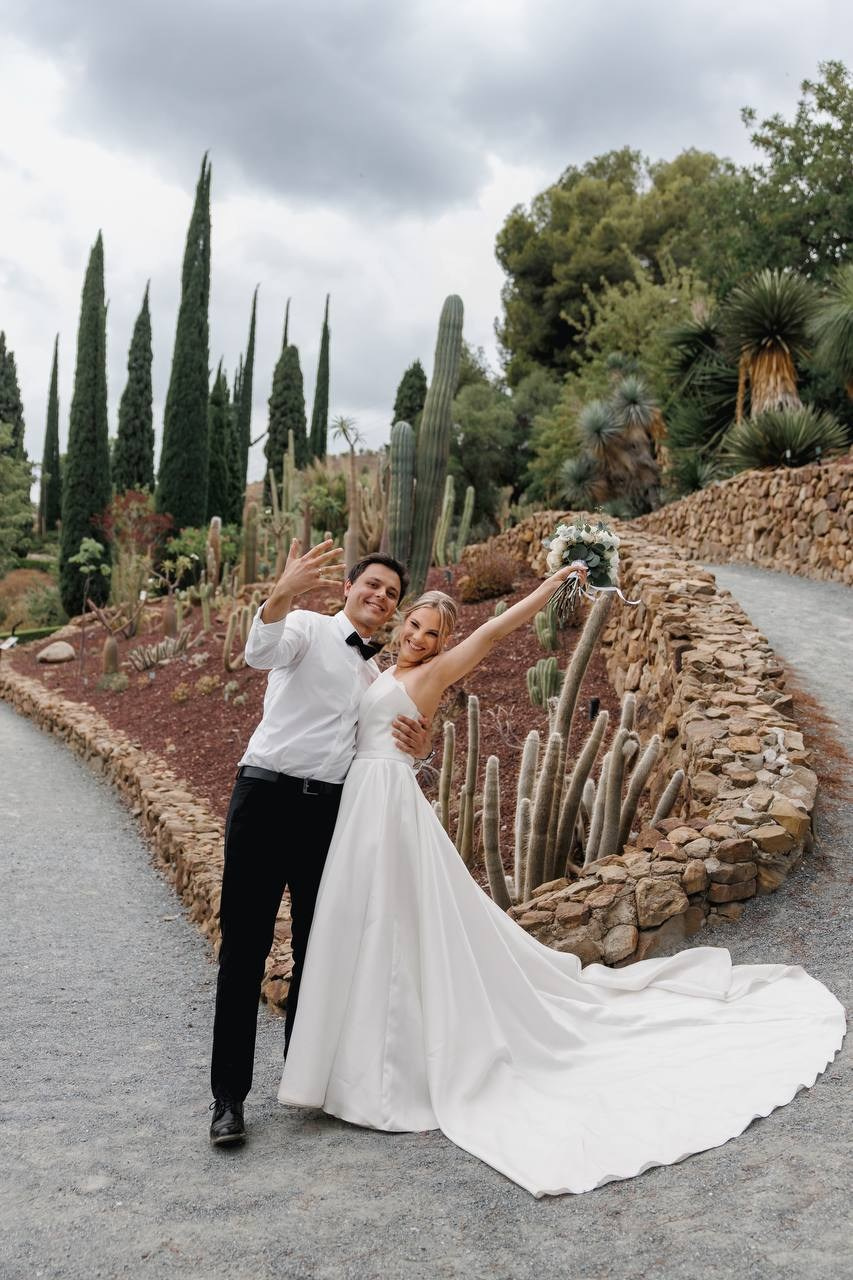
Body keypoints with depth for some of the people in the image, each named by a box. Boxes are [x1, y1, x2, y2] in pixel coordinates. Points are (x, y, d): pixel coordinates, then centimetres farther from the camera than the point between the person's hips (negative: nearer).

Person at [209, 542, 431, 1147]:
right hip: (269, 796, -6)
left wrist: (420, 745, -1)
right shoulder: (309, 628, 1)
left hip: (331, 810, 6)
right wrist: (283, 593, -42)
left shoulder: (378, 675, 20)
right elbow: (261, 653, -21)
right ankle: (229, 1097, 3)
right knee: (246, 945, -3)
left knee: (317, 946, 12)